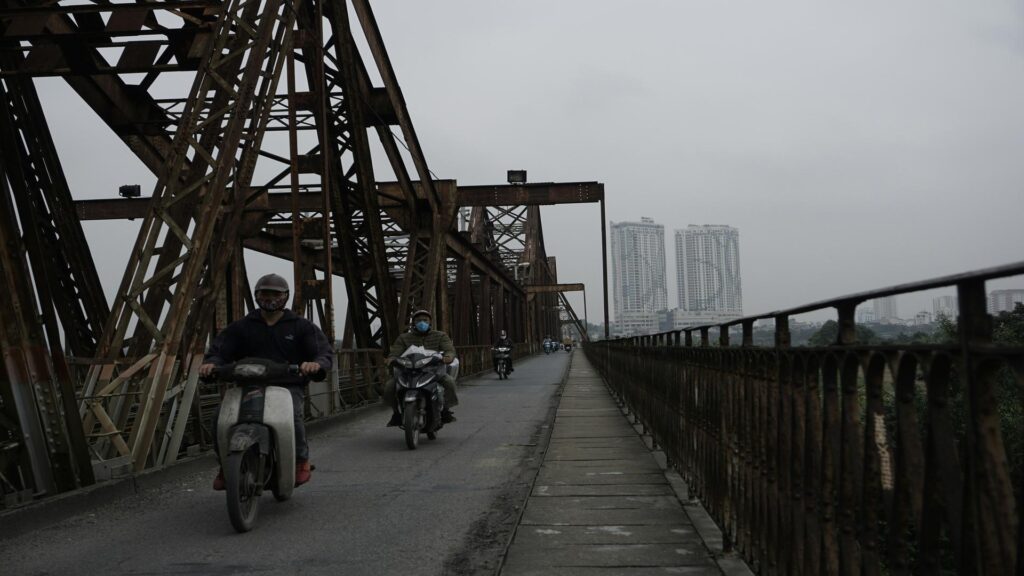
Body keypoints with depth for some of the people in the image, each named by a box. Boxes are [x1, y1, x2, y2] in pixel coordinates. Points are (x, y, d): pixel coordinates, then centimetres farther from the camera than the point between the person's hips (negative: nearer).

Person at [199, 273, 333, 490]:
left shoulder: (301, 326, 11)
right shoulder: (241, 327, 16)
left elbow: (326, 352, 2)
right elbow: (220, 350, 7)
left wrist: (316, 363, -23)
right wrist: (211, 363, -18)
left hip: (289, 386, -2)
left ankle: (301, 459, -8)